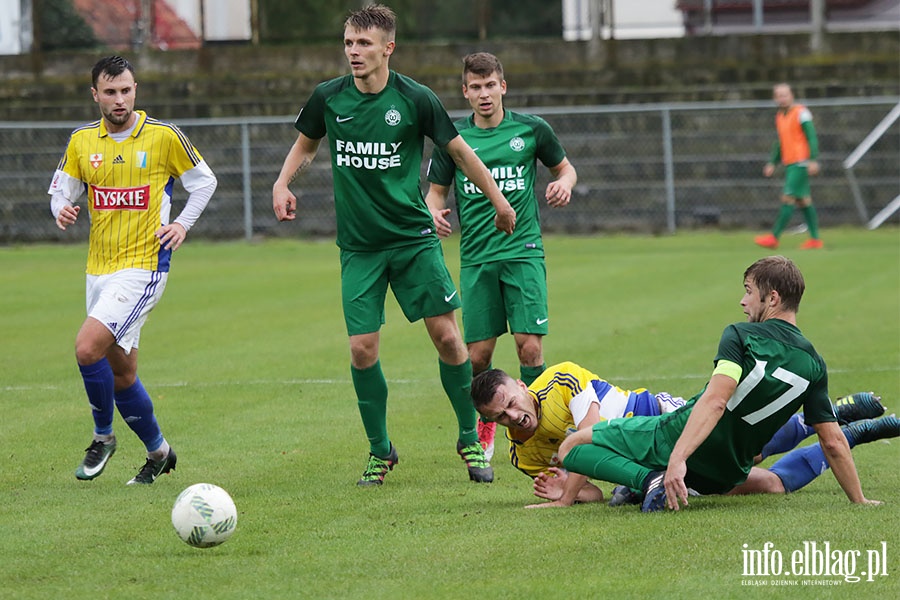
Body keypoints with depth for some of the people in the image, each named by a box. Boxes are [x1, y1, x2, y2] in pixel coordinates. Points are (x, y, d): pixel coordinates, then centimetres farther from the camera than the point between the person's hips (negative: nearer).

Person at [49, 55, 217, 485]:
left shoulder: (164, 137, -6)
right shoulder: (82, 141, 5)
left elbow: (204, 180, 7)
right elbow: (61, 189, 13)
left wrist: (183, 224, -6)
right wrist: (62, 210, -10)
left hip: (143, 267, -5)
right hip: (99, 269, 5)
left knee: (87, 347, -22)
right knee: (121, 373, 10)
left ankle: (103, 436, -1)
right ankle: (158, 453, 29)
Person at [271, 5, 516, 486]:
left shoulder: (414, 99, -8)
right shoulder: (328, 98, -2)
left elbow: (459, 151, 5)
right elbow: (306, 144, 18)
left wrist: (499, 202, 11)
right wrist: (282, 184, 0)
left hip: (414, 238, -1)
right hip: (359, 245, 1)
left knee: (446, 335, -5)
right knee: (362, 349, -5)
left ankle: (470, 439, 13)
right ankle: (380, 450, 13)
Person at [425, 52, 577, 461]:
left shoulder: (531, 129, 2)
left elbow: (564, 167, 16)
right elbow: (437, 190, 13)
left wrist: (564, 184, -6)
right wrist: (435, 213, -9)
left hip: (523, 252, -1)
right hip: (476, 258, 1)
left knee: (529, 346, -12)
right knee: (477, 354, 1)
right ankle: (483, 425, 24)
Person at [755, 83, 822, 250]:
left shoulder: (801, 113, -8)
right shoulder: (779, 117, 17)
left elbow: (812, 138, -12)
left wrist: (813, 160, -20)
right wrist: (772, 163, 18)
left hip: (800, 163, -8)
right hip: (789, 164, 8)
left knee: (788, 198, -11)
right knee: (804, 200, 8)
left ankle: (774, 237, -14)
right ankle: (815, 239, 10)